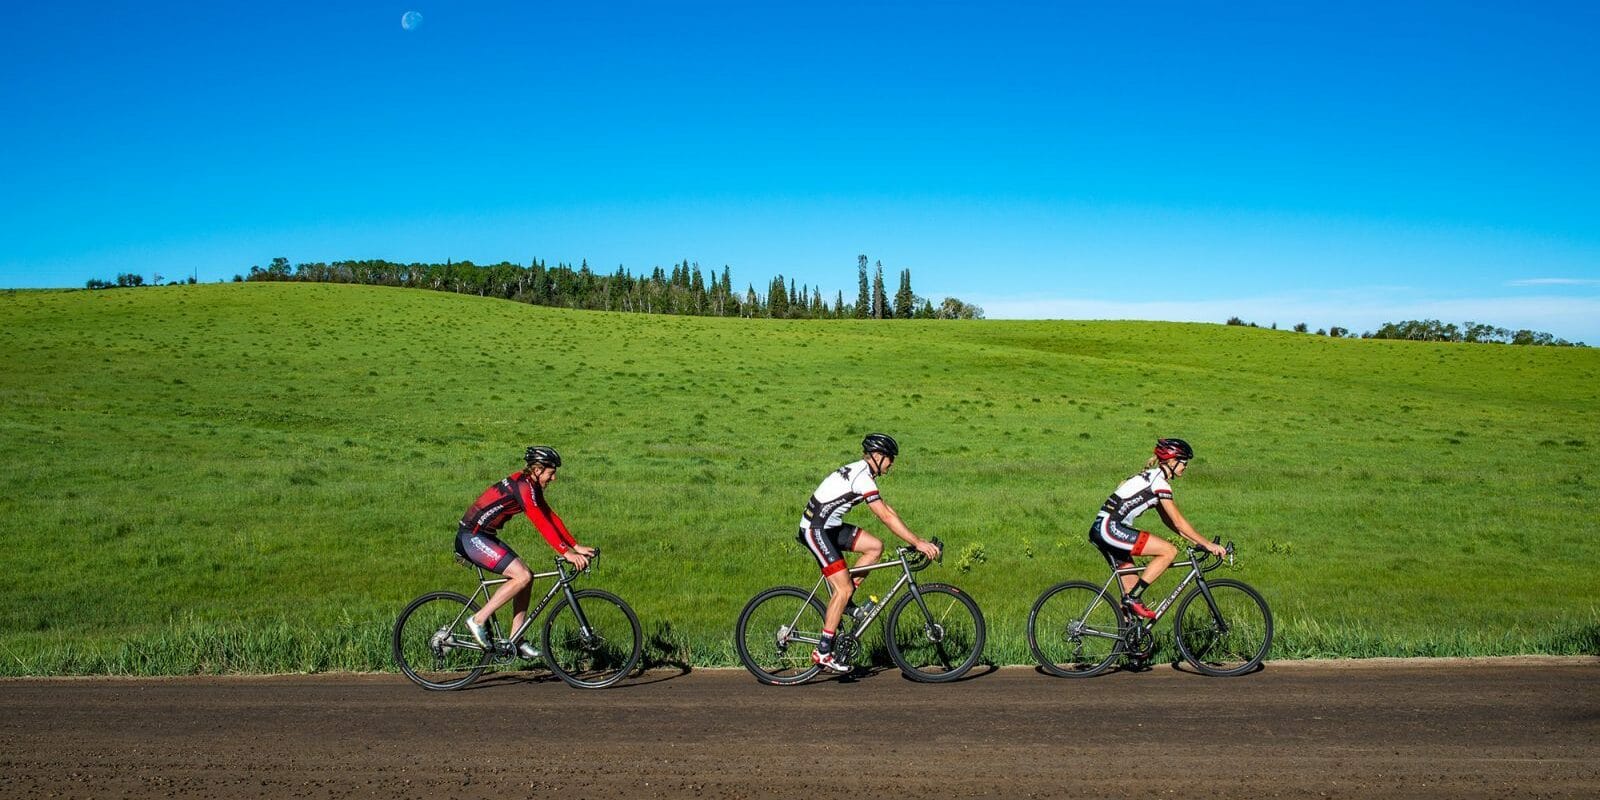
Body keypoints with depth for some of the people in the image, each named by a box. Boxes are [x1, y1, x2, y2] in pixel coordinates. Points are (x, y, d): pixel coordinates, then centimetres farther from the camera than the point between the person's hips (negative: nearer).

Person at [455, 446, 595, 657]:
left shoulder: (531, 486, 9)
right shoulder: (523, 486, -20)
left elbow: (552, 517, 10)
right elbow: (541, 523, -27)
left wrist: (576, 547, 5)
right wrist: (566, 553, -29)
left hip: (483, 537, 10)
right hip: (472, 538, -10)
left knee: (526, 576, 5)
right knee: (522, 576, -18)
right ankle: (478, 620, -8)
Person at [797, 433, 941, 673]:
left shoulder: (861, 473, 13)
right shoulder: (862, 477, -18)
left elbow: (886, 510, 15)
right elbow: (886, 517, -22)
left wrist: (917, 540, 10)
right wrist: (917, 543, -21)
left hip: (829, 527, 10)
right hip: (815, 530, -10)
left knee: (875, 547, 3)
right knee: (843, 589, -11)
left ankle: (841, 602, 9)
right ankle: (823, 652, -6)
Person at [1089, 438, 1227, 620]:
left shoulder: (1152, 477, 20)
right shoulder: (1159, 481, -9)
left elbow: (1169, 521, 22)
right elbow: (1178, 522, -9)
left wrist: (1198, 542, 17)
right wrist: (1208, 544, -3)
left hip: (1101, 529, 10)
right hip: (1110, 528, -10)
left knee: (1133, 587, 11)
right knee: (1169, 551, -12)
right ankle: (1132, 598, -10)